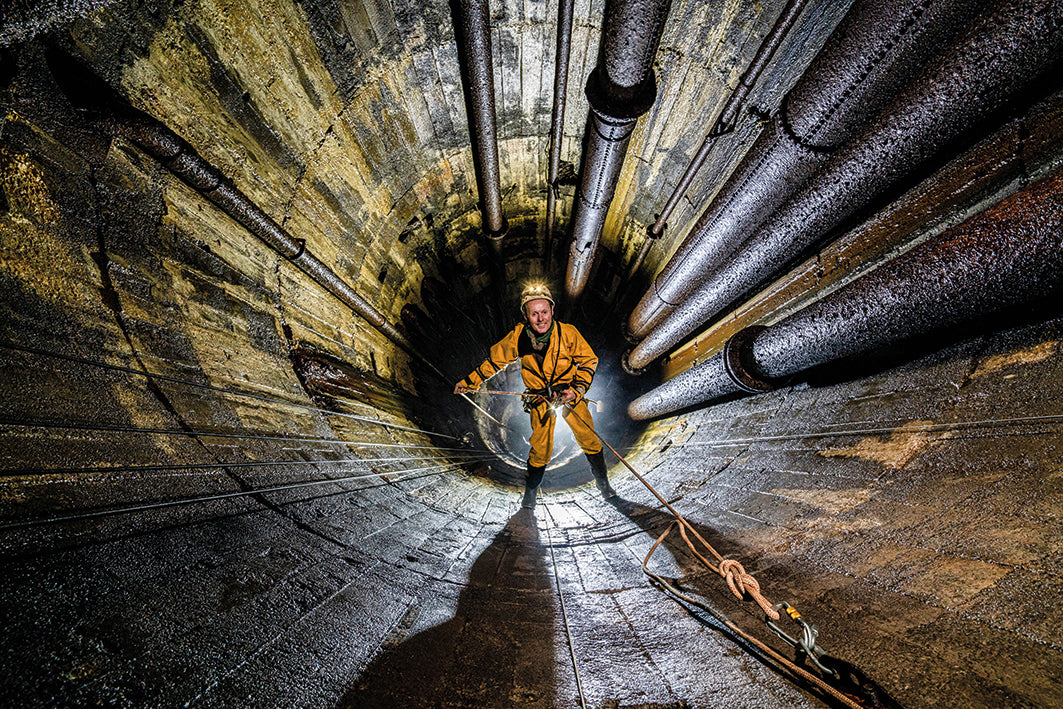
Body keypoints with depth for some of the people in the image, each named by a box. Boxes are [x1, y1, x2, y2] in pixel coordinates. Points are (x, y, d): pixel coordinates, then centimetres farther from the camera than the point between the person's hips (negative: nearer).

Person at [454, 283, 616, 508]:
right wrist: (469, 382, 3)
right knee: (540, 450, -2)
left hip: (570, 393, 1)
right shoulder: (517, 337, -15)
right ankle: (530, 493, 25)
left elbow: (589, 361, -5)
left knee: (589, 440, 2)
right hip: (540, 399, 0)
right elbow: (494, 361, 0)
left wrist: (576, 390, -17)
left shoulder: (568, 333, -18)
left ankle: (603, 484, 28)